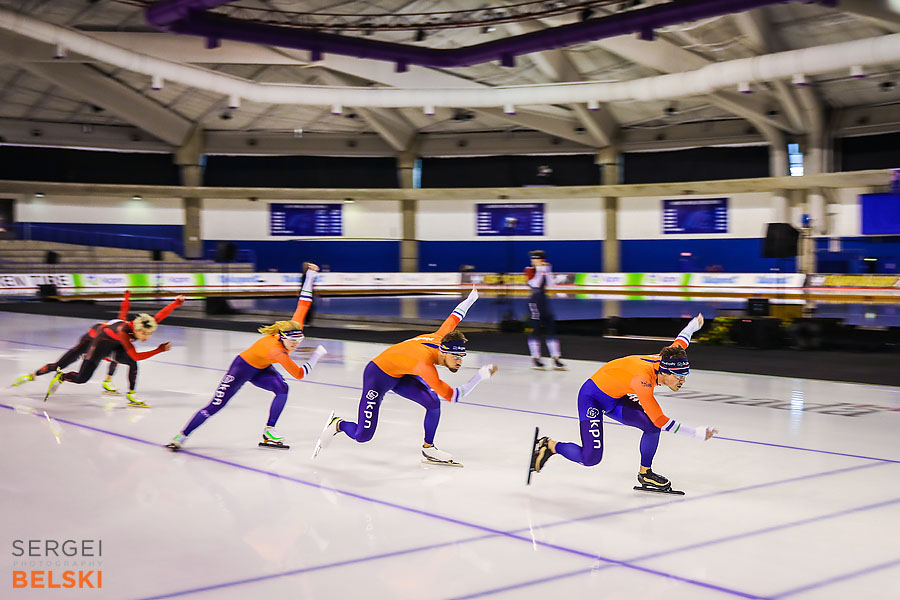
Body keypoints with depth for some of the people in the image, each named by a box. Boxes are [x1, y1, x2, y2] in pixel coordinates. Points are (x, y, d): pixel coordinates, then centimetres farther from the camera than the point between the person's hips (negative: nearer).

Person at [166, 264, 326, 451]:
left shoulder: (295, 328, -20)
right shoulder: (276, 350, -39)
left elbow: (302, 304, -14)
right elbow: (299, 374, -32)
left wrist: (310, 276, -15)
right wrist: (317, 355, -22)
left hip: (261, 369, 7)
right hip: (243, 367, -7)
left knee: (282, 388, -19)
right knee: (215, 406, -7)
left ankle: (269, 432, -10)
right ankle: (182, 436, 9)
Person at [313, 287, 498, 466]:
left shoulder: (441, 337, -17)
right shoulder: (424, 364, -39)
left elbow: (454, 316, 3)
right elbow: (452, 396, -39)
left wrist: (470, 298, 20)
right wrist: (481, 375, -40)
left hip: (400, 374, 8)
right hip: (378, 375, -8)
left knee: (433, 402, -10)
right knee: (362, 435, -11)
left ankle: (428, 449, 9)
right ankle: (337, 424, 22)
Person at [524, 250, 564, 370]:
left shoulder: (545, 269, 13)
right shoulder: (529, 270, -2)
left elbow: (551, 283, 1)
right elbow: (535, 284, -16)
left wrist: (547, 271, -8)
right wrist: (540, 272, -17)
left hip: (544, 301, 6)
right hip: (534, 301, -6)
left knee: (551, 328, 3)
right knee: (535, 329, -4)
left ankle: (555, 358, 4)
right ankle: (535, 358, 4)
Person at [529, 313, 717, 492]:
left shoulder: (665, 360, -14)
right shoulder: (643, 379, -37)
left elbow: (681, 341, 9)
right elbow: (661, 421, -32)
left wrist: (694, 323, 29)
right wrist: (698, 433, -31)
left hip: (615, 398, 8)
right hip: (592, 397, -8)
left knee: (652, 425, -10)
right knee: (591, 457, -16)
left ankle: (645, 474, 10)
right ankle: (548, 446, 8)